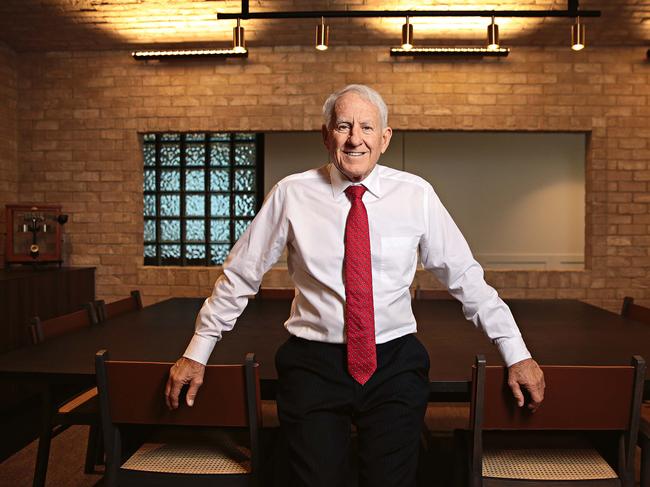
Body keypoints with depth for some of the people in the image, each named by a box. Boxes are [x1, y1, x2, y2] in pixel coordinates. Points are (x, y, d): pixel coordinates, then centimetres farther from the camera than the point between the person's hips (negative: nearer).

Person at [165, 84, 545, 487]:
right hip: (313, 363, 0)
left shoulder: (416, 194, -3)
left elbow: (465, 276, 4)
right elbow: (239, 275, 3)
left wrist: (517, 354, 5)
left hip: (396, 365, 1)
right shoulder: (292, 194, -4)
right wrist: (196, 354, 6)